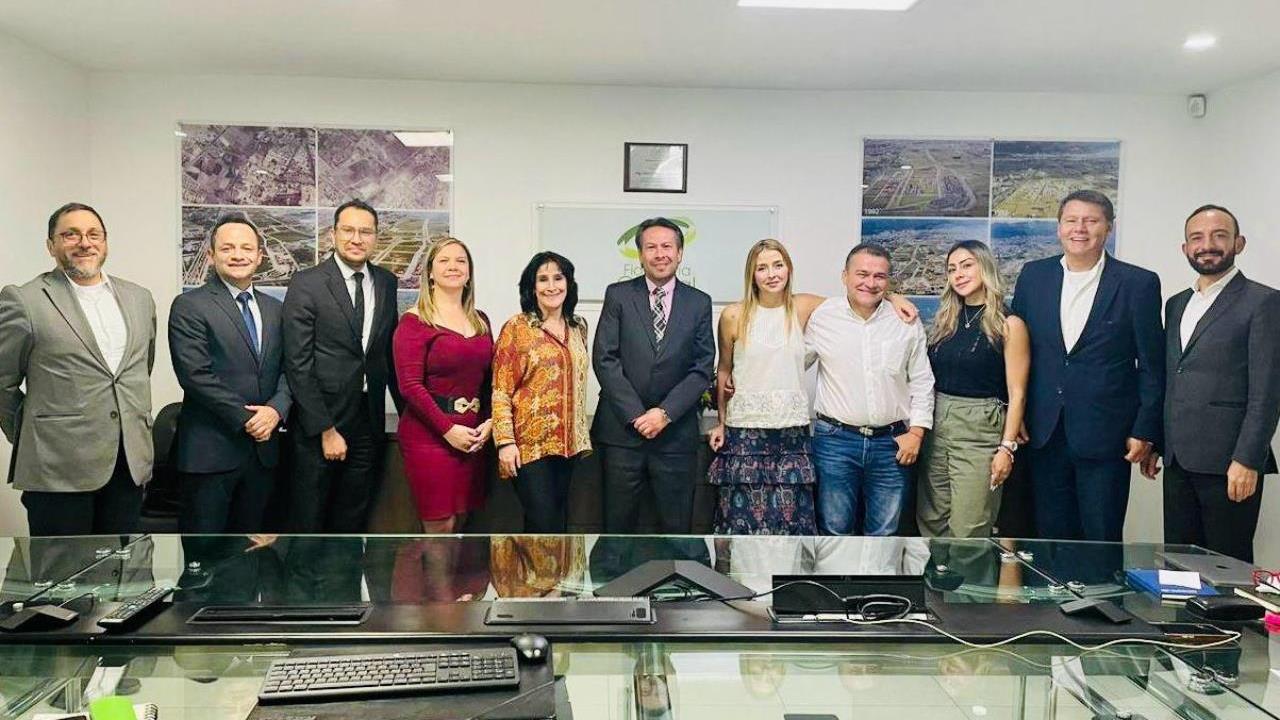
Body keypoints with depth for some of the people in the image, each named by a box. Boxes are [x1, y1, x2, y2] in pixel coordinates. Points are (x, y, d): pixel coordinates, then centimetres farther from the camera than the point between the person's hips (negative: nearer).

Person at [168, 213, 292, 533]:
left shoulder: (275, 309, 14)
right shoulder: (189, 306, -5)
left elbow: (288, 370, 10)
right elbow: (196, 375, -13)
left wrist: (276, 409, -10)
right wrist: (246, 419, -14)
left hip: (264, 448, 5)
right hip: (210, 450, -5)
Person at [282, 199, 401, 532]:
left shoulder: (386, 283, 7)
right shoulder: (306, 284, -9)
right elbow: (298, 365, -12)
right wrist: (326, 430, -14)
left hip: (369, 424, 5)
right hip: (318, 425, -4)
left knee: (352, 521, 14)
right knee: (308, 521, 8)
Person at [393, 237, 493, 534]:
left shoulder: (480, 320, 13)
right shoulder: (414, 321, -5)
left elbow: (489, 378, 14)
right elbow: (410, 385, -12)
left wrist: (489, 422, -2)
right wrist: (448, 429, -16)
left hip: (473, 435, 6)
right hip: (429, 433, -6)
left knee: (460, 521, 10)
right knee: (440, 526, -4)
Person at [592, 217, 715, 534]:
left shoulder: (699, 303, 7)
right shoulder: (618, 295, 4)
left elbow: (702, 368, 1)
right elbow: (604, 359, -3)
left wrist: (665, 413, -10)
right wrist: (635, 415, -10)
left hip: (676, 432, 1)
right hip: (622, 429, -1)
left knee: (676, 526, 6)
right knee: (617, 523, 7)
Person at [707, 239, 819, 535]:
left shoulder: (802, 308, 2)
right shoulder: (733, 316, -1)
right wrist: (721, 423, 12)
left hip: (792, 429, 1)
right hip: (745, 429, -1)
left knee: (791, 517, 3)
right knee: (743, 516, 1)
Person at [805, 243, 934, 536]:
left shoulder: (906, 322, 3)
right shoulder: (822, 317, -1)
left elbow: (922, 381, 9)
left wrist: (916, 433, 3)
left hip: (892, 442, 2)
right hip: (835, 439, -1)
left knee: (884, 533, 9)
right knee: (835, 529, 5)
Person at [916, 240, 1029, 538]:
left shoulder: (1009, 325, -4)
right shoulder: (945, 320, 10)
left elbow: (1016, 393, -7)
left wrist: (1007, 447, -12)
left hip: (980, 430, -5)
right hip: (936, 426, 5)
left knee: (967, 530, -4)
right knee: (930, 524, 9)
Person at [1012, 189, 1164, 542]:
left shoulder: (1138, 284, -3)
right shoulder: (1033, 275, 6)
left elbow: (1152, 366, -1)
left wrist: (1145, 431, -5)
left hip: (1105, 438, -3)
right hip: (1045, 433, 3)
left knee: (1101, 540, 5)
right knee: (1051, 536, 11)